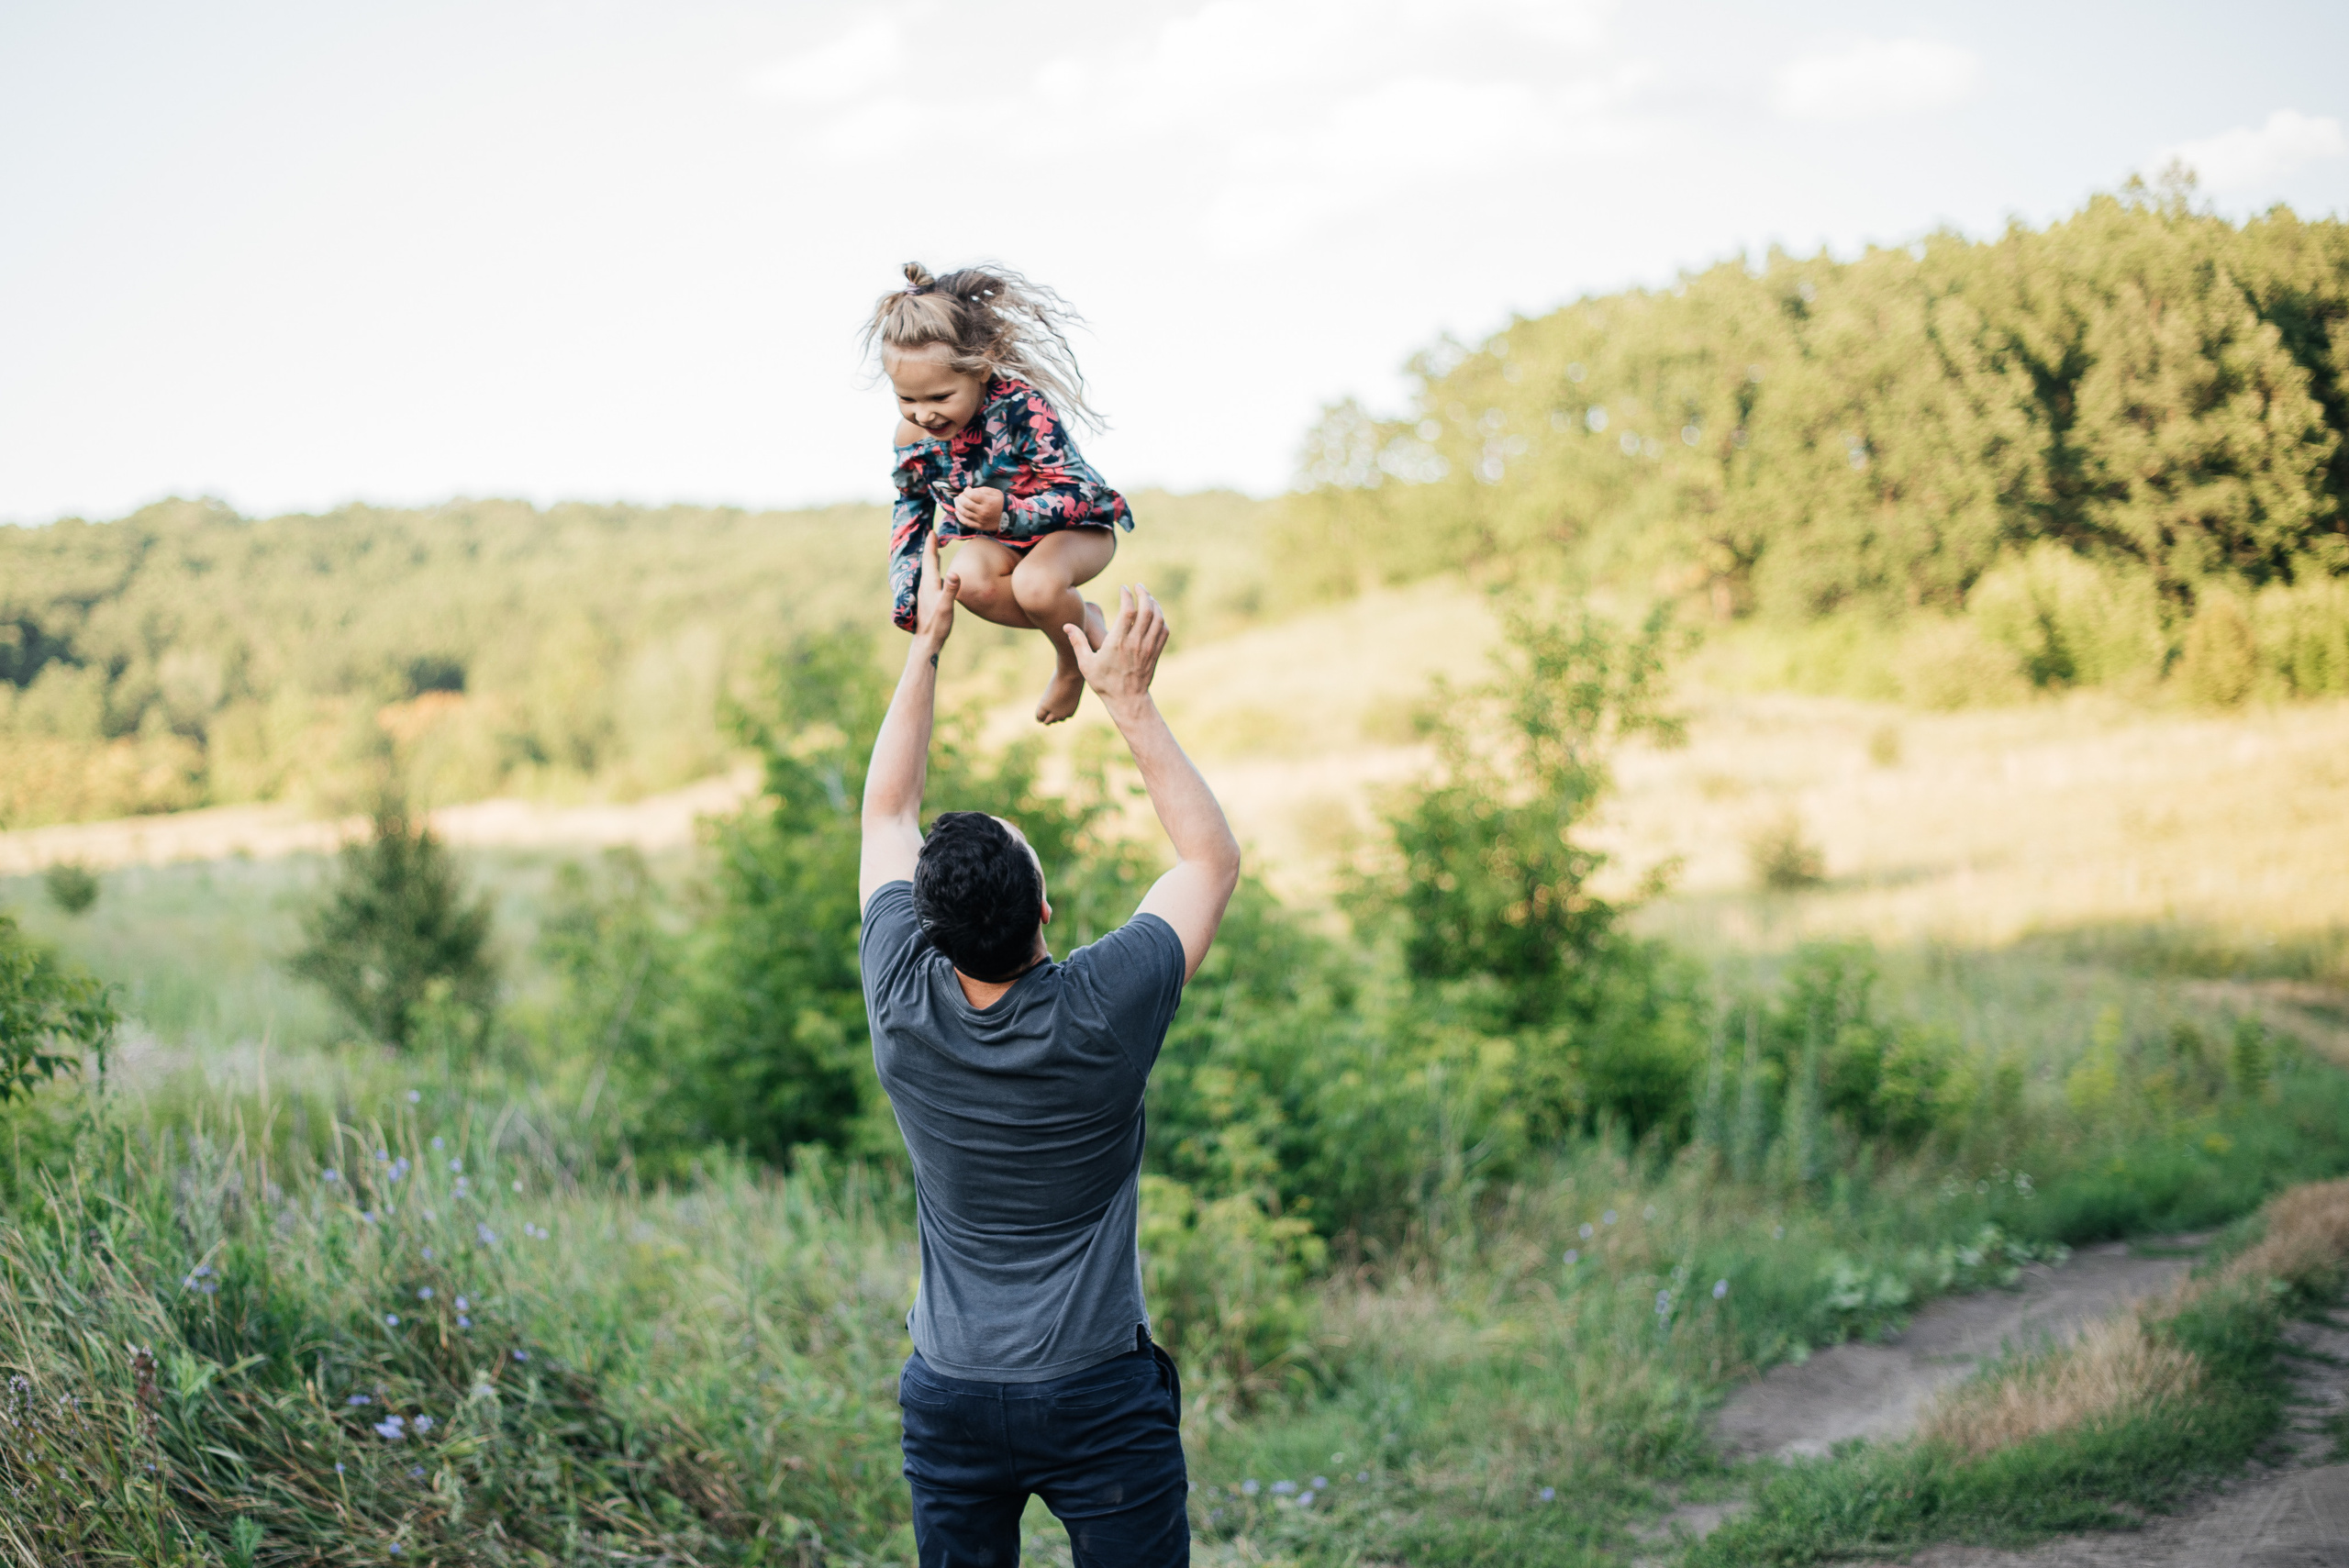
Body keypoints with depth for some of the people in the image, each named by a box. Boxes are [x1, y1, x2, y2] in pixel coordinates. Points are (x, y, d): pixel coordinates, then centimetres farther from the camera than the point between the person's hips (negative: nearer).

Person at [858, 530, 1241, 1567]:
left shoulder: (903, 1006, -10)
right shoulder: (1103, 1012, -17)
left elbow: (886, 812, 6)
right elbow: (1214, 858, -1)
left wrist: (927, 645, 10)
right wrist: (1127, 700, -2)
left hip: (948, 1400, 3)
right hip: (1101, 1399, -3)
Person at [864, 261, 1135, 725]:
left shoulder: (1023, 408, -32)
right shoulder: (913, 434, -14)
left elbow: (1076, 492, -31)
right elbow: (910, 506, 6)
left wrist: (1008, 513, -49)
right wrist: (904, 591, 2)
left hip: (1076, 526, -5)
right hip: (997, 536, 5)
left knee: (1035, 584, -38)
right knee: (969, 580, -31)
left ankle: (1073, 661, -2)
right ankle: (1080, 622, -5)